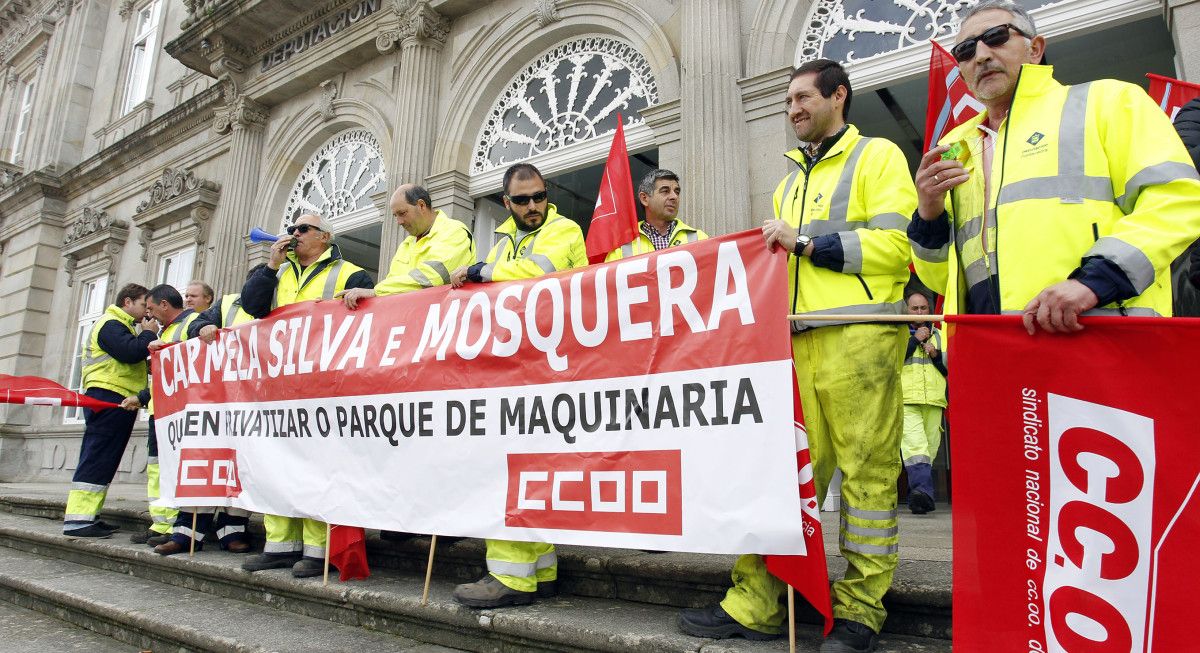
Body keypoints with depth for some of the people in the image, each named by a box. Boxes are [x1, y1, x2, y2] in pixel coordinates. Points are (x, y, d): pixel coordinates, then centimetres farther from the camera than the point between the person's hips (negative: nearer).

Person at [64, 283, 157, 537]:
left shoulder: (121, 326, 28)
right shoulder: (111, 324, -6)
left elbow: (133, 362, 24)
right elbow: (130, 352, -22)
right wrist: (148, 334, -6)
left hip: (117, 401, 11)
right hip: (109, 396, -11)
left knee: (100, 461, 9)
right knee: (97, 459, -13)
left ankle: (86, 516, 12)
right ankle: (77, 519, -14)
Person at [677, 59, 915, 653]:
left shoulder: (877, 156, 7)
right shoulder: (791, 182, 28)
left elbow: (895, 244, -7)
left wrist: (805, 241, -7)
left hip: (859, 336, -6)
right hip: (796, 342, 6)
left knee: (866, 472, -1)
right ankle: (755, 604, 5)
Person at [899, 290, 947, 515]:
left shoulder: (938, 334, 22)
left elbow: (949, 368, 17)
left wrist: (936, 354, -2)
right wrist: (915, 339, -5)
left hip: (933, 402, 4)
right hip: (907, 400, -4)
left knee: (929, 448, 2)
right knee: (914, 445, -20)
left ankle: (918, 496, 9)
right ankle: (923, 491, -31)